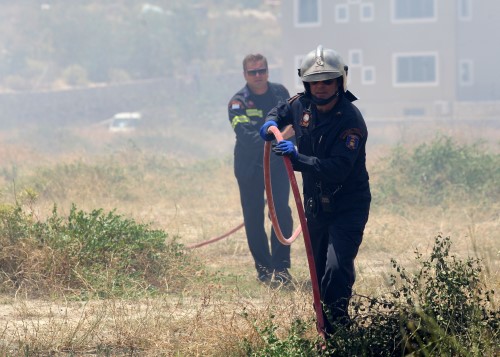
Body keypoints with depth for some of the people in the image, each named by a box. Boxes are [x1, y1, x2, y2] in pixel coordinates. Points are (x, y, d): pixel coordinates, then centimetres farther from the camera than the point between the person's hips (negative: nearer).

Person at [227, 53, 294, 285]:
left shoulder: (280, 93, 3)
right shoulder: (238, 102, -11)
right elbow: (245, 133, -28)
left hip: (278, 163, 2)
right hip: (249, 167, -2)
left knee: (282, 211, -8)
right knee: (253, 216, 0)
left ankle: (281, 267, -3)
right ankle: (263, 268, 11)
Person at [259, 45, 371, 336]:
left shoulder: (351, 120, -23)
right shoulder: (302, 105, -2)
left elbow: (337, 169, -32)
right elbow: (281, 113, 23)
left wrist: (297, 157, -41)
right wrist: (271, 123, -1)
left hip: (348, 206, -7)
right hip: (316, 204, 7)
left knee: (336, 272, -22)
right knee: (320, 274, 16)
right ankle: (326, 337, 33)